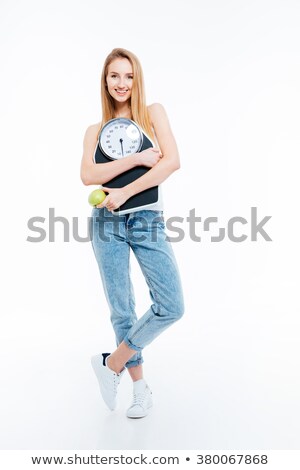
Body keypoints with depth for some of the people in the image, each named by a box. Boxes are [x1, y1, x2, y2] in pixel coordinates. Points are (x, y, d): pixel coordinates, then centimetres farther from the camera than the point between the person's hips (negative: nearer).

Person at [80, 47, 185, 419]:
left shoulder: (153, 113, 6)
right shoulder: (96, 130, 10)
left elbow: (172, 161, -9)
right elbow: (88, 175, -7)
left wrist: (125, 192, -14)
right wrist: (137, 158, -16)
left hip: (148, 220, -1)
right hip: (108, 222, 1)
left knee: (172, 307, -9)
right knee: (121, 309, 6)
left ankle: (112, 363, 13)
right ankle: (140, 387, 25)